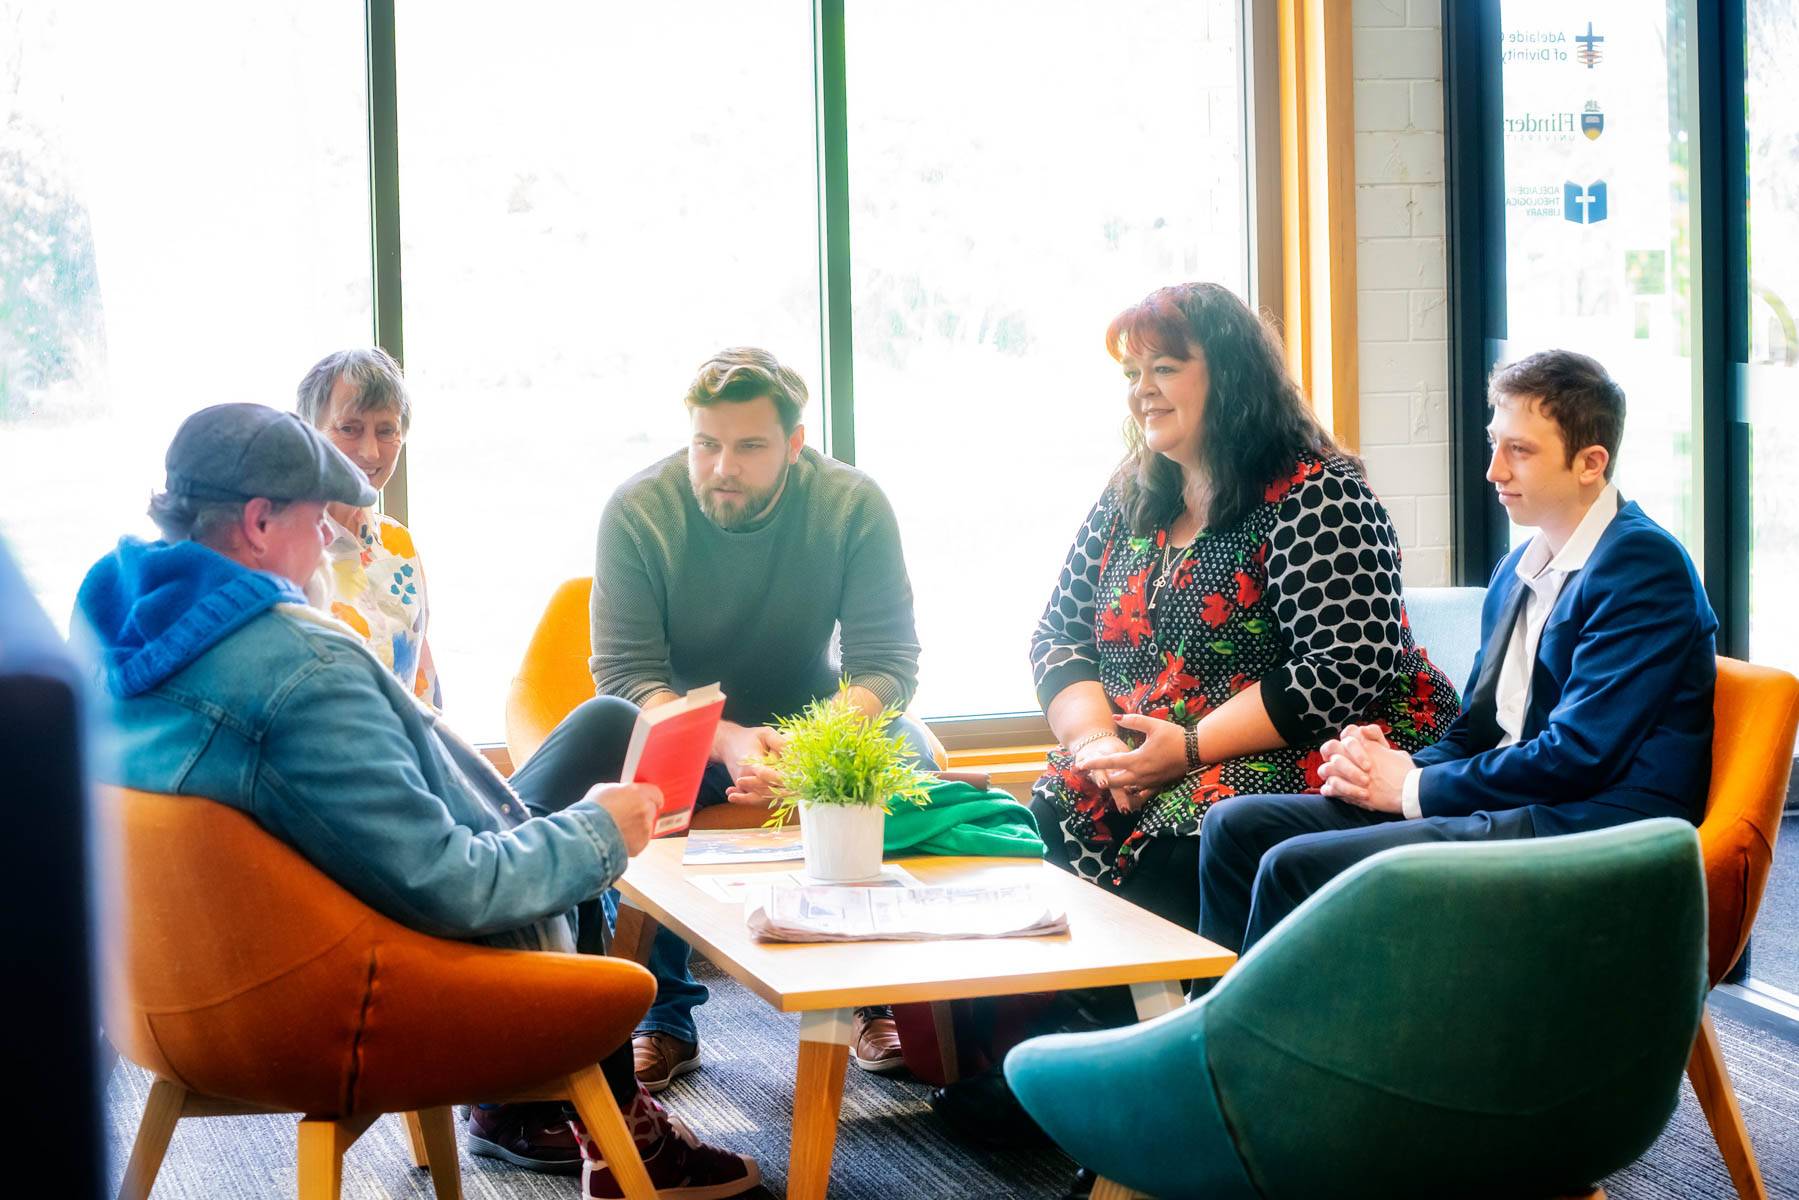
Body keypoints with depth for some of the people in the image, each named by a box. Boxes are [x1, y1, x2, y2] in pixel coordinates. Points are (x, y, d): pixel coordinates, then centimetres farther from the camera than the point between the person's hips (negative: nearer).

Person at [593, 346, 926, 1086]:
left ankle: (876, 998, -10)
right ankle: (665, 1019, -15)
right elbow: (623, 673, -19)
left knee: (907, 755, -30)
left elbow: (888, 663, -17)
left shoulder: (853, 504, -15)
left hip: (814, 722, 1)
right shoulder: (637, 511, -16)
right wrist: (726, 743, -38)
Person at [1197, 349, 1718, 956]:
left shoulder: (1644, 564, -9)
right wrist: (1401, 765, -2)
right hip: (1510, 808, 9)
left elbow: (1577, 754, -17)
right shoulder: (1517, 570, 19)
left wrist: (1412, 787, -10)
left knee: (1295, 867, -23)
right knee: (1237, 827, -2)